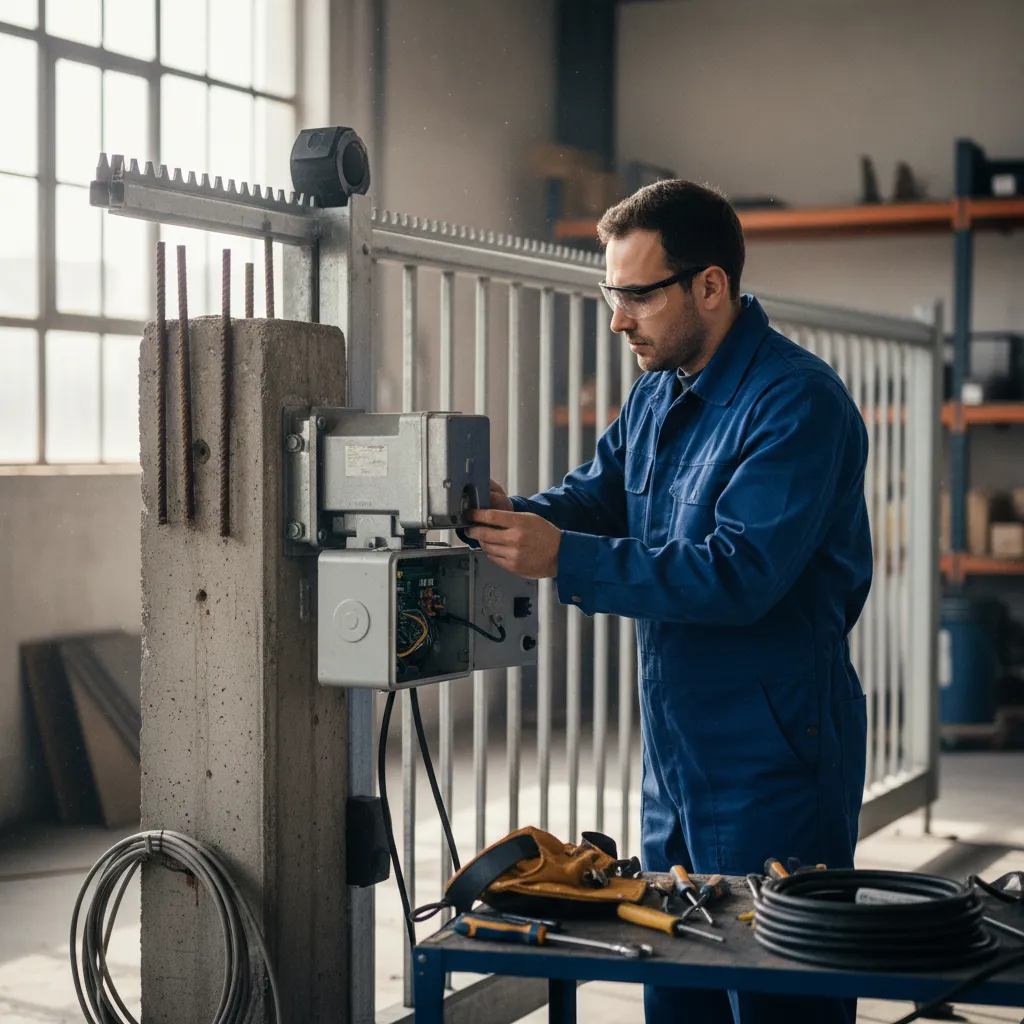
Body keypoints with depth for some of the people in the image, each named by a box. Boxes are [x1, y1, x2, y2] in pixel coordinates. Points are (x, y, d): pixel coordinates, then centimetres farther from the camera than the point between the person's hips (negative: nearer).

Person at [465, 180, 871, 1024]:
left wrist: (565, 558, -29)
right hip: (676, 751, 9)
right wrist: (515, 515, -12)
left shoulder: (797, 403, -19)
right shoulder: (660, 391, 11)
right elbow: (600, 492, 10)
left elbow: (741, 572, -27)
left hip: (771, 761, -9)